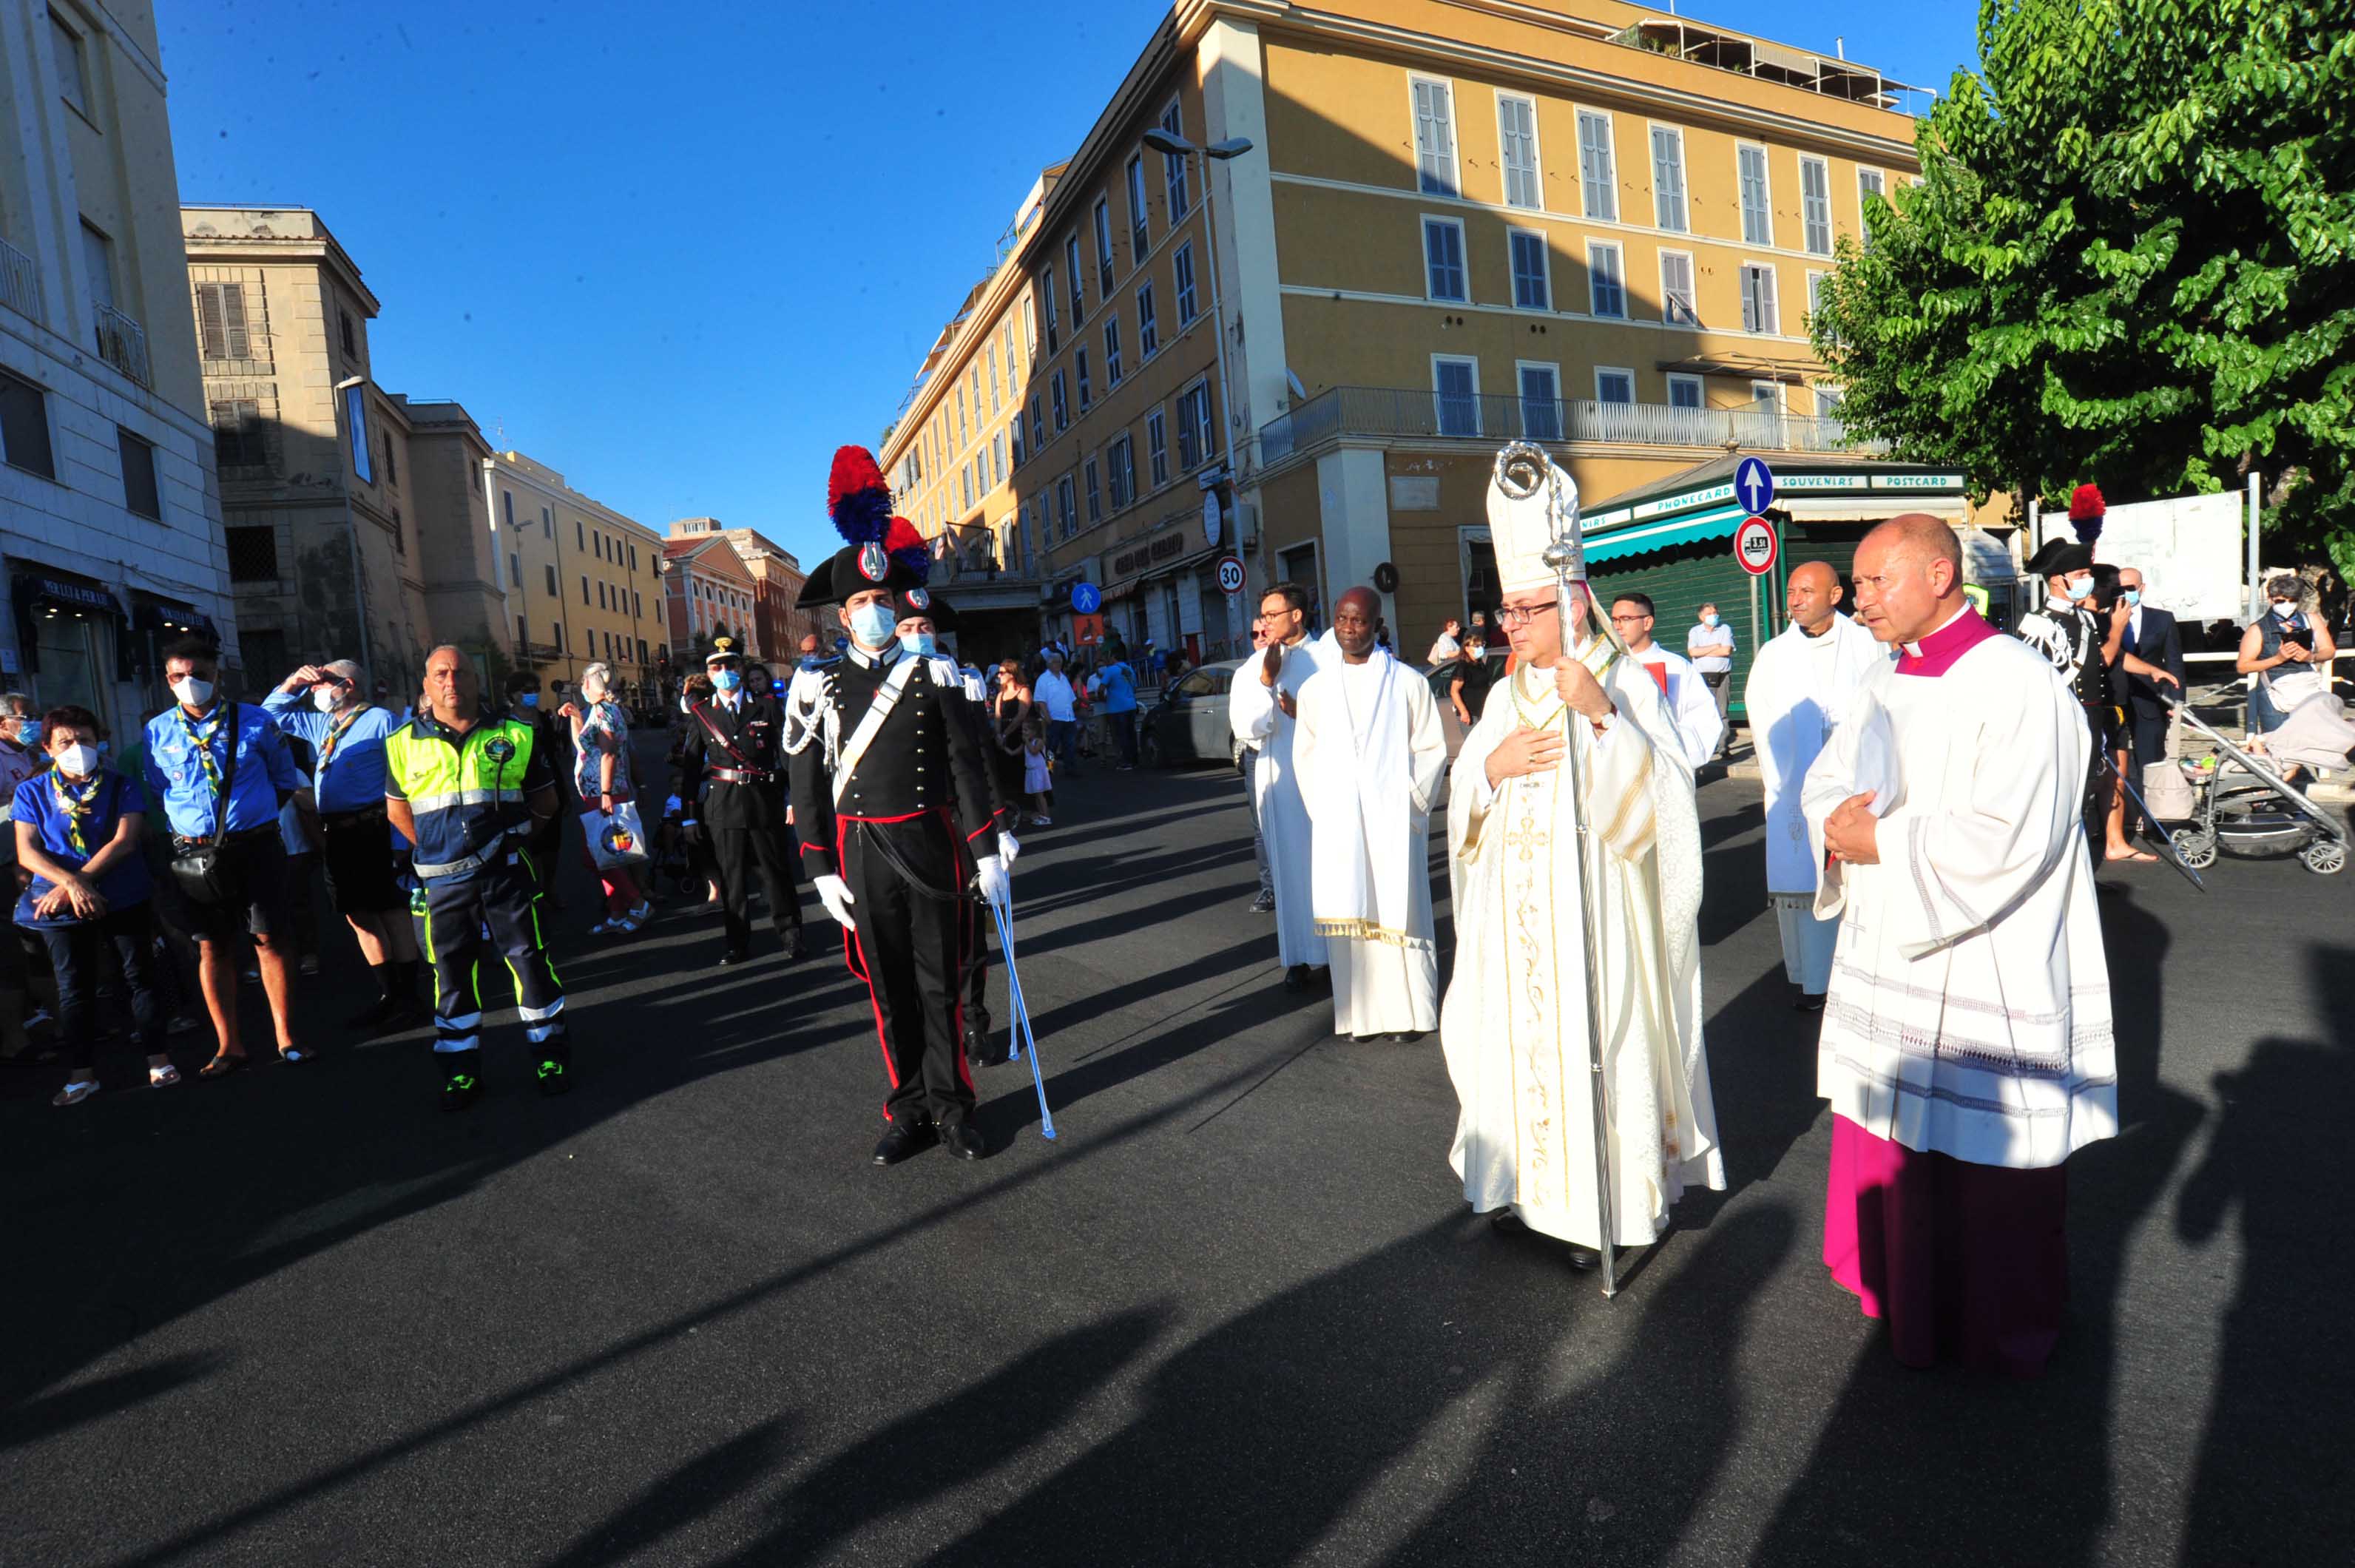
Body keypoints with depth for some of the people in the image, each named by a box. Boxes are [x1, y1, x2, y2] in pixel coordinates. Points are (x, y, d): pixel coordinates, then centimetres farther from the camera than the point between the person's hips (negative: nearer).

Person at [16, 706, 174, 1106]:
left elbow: (124, 841, -9)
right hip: (60, 901, 1)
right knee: (74, 986, 7)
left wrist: (76, 882, -18)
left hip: (122, 896, -1)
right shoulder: (31, 792, 4)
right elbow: (27, 852, -4)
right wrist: (72, 883, -21)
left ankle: (158, 1059, 11)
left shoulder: (123, 787, 1)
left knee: (140, 975, 2)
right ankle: (82, 1072, 16)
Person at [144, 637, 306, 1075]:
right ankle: (228, 1046, 16)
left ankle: (287, 1039, 11)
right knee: (212, 948, 7)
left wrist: (258, 813, 7)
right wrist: (183, 827, 8)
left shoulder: (255, 722, 0)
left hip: (255, 846, -2)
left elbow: (285, 778, 10)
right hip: (195, 853, 2)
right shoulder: (157, 732, 4)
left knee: (270, 940, 2)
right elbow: (156, 792, 16)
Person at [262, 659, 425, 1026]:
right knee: (358, 916, 11)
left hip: (373, 831, -8)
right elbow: (272, 712, 34)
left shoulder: (379, 719, -7)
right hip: (336, 834, 8)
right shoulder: (321, 725, 18)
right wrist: (293, 683, 14)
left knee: (392, 913, -3)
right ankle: (388, 996, 20)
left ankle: (409, 999, 3)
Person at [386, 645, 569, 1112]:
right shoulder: (404, 744, 6)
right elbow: (397, 810, 17)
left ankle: (550, 1054, 13)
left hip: (506, 871, -1)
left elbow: (545, 800, 11)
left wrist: (513, 840, 8)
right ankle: (461, 1069, 18)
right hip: (444, 879, 1)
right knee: (450, 970, 6)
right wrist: (436, 849, 11)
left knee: (530, 958, 1)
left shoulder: (515, 735, 3)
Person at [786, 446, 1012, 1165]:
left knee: (940, 981, 7)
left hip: (931, 847, 0)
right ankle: (911, 1110, 22)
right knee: (888, 985, 9)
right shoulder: (817, 687, 2)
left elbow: (967, 766, -1)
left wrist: (987, 852, -5)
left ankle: (951, 1105, 21)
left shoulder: (935, 675, 1)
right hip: (862, 854, 1)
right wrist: (822, 869, -1)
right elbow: (807, 785, 3)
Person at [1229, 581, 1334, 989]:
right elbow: (1245, 727, 0)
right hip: (1279, 780, 2)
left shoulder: (1328, 656, 2)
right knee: (1291, 864, 5)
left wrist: (1304, 713, -11)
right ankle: (1302, 955, 12)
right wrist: (1266, 679, -8)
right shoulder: (1254, 668, 9)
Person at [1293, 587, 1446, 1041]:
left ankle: (1407, 1013, 13)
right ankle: (1360, 1012, 13)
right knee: (1349, 916, 4)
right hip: (1337, 826, 3)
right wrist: (1321, 808, 4)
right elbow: (1304, 756, 14)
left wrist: (1409, 802, -5)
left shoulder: (1407, 683, 0)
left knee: (1396, 913, 1)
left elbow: (1432, 748, 2)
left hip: (1392, 822, -2)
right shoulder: (1314, 689, 9)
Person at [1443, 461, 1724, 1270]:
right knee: (1517, 1033, 10)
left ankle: (1606, 1201, 15)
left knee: (1594, 1042, -1)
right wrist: (1493, 765, -10)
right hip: (1516, 911, 6)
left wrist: (1600, 715, -27)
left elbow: (1661, 789, -16)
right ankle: (1528, 1180, 26)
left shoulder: (1626, 683, -6)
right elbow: (1464, 799, 11)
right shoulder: (1507, 695, 11)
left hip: (1593, 907, -5)